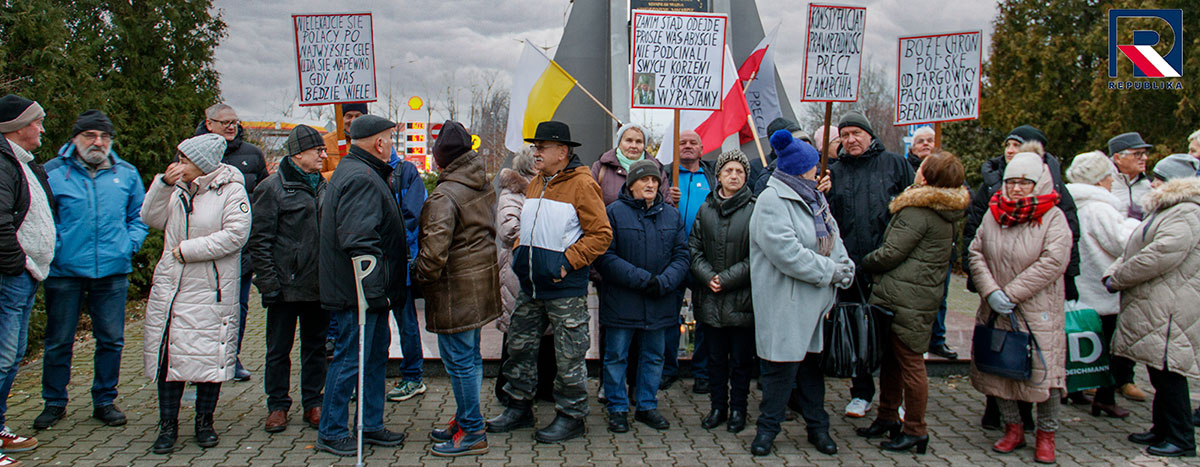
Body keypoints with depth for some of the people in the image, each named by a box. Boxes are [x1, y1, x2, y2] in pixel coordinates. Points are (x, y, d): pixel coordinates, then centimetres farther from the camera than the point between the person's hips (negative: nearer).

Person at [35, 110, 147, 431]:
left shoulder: (126, 174, 9)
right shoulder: (52, 172, 1)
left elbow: (139, 215, 18)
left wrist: (130, 244, 3)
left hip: (113, 272, 2)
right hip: (64, 271, -2)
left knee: (111, 340, 7)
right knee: (58, 341, 7)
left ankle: (105, 401, 21)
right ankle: (54, 403, 22)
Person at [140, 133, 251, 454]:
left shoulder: (230, 190, -7)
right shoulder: (177, 189, 11)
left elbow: (235, 234, -16)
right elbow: (151, 219, 11)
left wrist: (188, 250, -15)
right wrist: (163, 183, -3)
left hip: (210, 291, -5)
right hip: (170, 286, 5)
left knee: (209, 354, 3)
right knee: (168, 353, 5)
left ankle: (204, 421, 19)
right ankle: (168, 425, 15)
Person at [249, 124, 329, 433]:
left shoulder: (322, 185, 12)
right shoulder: (273, 188, -6)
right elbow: (259, 240, -8)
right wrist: (268, 282, -13)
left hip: (319, 284, 5)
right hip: (287, 284, -5)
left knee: (316, 346, 11)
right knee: (279, 349, 5)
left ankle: (313, 403, 21)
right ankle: (277, 405, 17)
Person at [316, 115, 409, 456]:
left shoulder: (363, 173, 16)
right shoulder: (360, 179, -19)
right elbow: (360, 243, -27)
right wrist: (375, 291, -26)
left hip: (370, 293, 11)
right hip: (359, 292, -11)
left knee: (376, 355, 17)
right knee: (351, 359, -1)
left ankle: (371, 425, 27)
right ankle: (331, 432, 11)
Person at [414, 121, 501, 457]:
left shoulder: (444, 196, -21)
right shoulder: (484, 185, 7)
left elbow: (434, 251, -27)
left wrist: (419, 274, -9)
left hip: (456, 289, -9)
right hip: (482, 280, 9)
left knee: (459, 361, -1)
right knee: (470, 356, 18)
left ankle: (472, 433, 7)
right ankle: (465, 421, 30)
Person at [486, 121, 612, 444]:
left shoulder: (581, 184, -11)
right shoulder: (536, 184, 13)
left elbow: (601, 234, -13)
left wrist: (567, 262, -17)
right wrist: (519, 252, 11)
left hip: (565, 290, -8)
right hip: (531, 286, 8)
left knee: (569, 356, 2)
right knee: (519, 346, 14)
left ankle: (571, 417, 16)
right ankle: (519, 409, 28)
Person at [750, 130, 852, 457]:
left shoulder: (813, 197, 14)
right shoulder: (772, 201, -15)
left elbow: (833, 238, 14)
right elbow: (787, 253, -24)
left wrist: (844, 267, -5)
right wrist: (829, 271, -17)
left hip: (816, 301, 8)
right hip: (785, 304, -8)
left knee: (812, 362, 16)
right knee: (783, 365, -1)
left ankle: (817, 426, 28)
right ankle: (768, 427, 16)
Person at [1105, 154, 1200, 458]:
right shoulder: (1163, 210, 22)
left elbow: (1162, 255, -24)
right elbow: (1133, 249, 20)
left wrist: (1119, 278, -14)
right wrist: (1113, 273, 1)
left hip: (1170, 310, -10)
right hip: (1152, 305, 10)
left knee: (1168, 373, -6)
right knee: (1159, 373, 15)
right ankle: (1162, 430, 25)